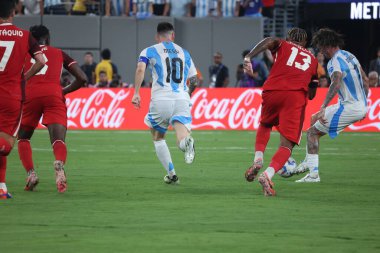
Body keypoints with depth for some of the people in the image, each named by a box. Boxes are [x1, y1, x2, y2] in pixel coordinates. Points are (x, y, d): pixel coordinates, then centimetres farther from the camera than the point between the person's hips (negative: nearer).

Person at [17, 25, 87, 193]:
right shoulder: (59, 54, 25)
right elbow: (82, 78, 19)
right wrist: (65, 91, 33)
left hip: (30, 95, 0)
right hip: (54, 95, 0)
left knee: (23, 138, 21)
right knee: (58, 140, -7)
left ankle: (31, 173, 0)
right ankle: (59, 165, -41)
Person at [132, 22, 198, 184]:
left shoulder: (149, 51, 10)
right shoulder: (184, 54, 21)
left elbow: (140, 69, -10)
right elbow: (194, 81, 24)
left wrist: (136, 93, -10)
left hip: (161, 100, -1)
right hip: (182, 99, 1)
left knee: (158, 138, 21)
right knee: (182, 139, -13)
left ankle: (171, 174, 17)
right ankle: (187, 142, -50)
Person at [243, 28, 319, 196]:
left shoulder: (283, 46, 22)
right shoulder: (312, 60, 29)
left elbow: (269, 41, -3)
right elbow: (311, 94, 30)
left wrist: (249, 57, -15)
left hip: (272, 91, 0)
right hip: (296, 96, 0)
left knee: (265, 125, 31)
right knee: (287, 144, -3)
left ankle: (258, 159, 8)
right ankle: (268, 174, -28)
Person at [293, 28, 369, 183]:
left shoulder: (335, 61, -15)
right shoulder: (350, 56, 14)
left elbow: (336, 83, -33)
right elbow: (365, 80, 22)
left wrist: (323, 108, -38)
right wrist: (363, 105, 29)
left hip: (349, 108, -10)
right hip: (361, 106, 10)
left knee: (313, 132, -4)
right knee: (314, 119, 24)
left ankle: (313, 174, -11)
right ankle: (308, 162, 26)